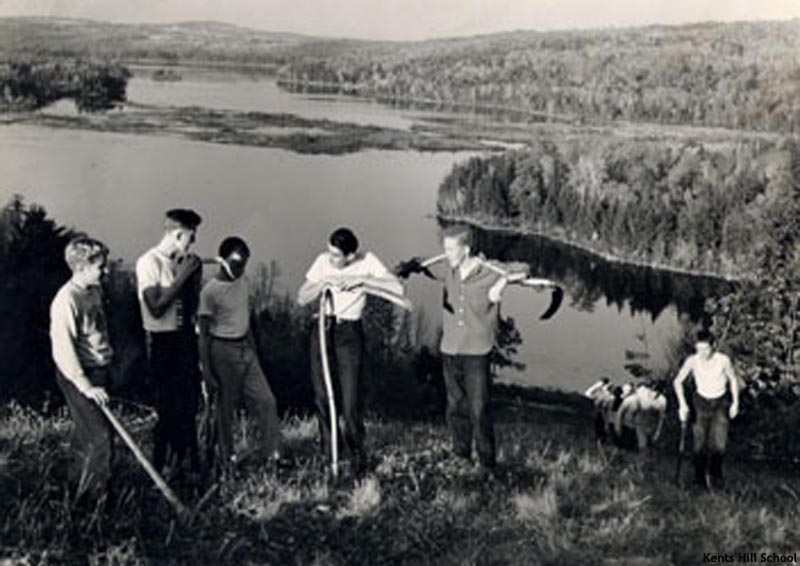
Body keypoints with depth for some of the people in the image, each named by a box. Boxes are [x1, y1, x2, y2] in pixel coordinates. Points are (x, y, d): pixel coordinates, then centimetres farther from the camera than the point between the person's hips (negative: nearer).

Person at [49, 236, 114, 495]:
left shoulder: (95, 291, 8)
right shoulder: (66, 300, -20)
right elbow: (64, 350, -23)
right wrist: (85, 387, -25)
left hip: (99, 371, 9)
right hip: (79, 376, -9)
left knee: (86, 433, 17)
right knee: (100, 435, -7)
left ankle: (79, 481, 31)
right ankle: (92, 494, 3)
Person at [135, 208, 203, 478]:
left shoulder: (182, 262, 8)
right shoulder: (149, 263, -11)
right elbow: (156, 308, -19)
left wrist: (195, 275, 5)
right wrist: (181, 275, -17)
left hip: (186, 337, 7)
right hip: (163, 341, -7)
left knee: (189, 404, 12)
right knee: (169, 408, -4)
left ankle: (185, 463, 26)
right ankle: (160, 470, 9)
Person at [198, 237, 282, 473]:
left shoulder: (244, 281, 6)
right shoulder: (210, 291, -15)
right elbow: (203, 335, -12)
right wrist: (206, 370, -13)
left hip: (245, 348, 7)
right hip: (223, 350, -6)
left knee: (266, 401, 1)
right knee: (226, 407, 4)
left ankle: (274, 454, 8)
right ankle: (227, 460, 18)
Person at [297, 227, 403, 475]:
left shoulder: (367, 261, -9)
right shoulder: (323, 261, -2)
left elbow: (398, 288, -19)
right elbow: (302, 298, 0)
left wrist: (362, 279, -24)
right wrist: (323, 283, -17)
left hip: (349, 333, -3)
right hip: (323, 329, 3)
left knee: (351, 400, -6)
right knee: (322, 395, 9)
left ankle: (357, 453, 14)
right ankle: (328, 451, 26)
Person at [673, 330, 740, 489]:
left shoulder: (723, 360, -20)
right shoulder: (692, 361, -19)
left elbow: (733, 379, -2)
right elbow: (677, 382, -6)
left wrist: (735, 403, 1)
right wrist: (682, 405, -11)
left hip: (720, 402, -1)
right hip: (702, 402, 1)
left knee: (719, 444, -8)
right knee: (700, 444, 0)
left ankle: (715, 474, 18)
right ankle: (700, 479, 18)